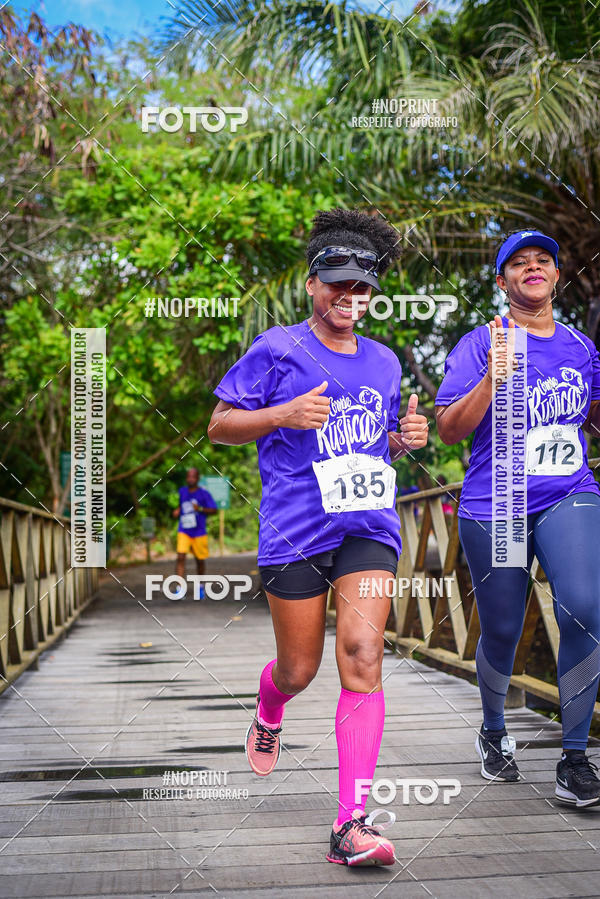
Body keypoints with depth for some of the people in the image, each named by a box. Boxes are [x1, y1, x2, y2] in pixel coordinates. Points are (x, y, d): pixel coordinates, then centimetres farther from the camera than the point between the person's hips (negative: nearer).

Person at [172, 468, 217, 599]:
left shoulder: (204, 494, -6)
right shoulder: (182, 491, 7)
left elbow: (214, 510, -6)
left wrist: (200, 509, -21)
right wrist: (177, 511, 6)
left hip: (199, 533, -2)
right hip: (183, 532, 2)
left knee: (200, 560, 10)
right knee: (180, 557, -16)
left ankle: (200, 586, 33)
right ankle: (180, 588, -17)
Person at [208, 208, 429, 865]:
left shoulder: (383, 362, 16)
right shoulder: (277, 350, 0)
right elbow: (219, 426, 1)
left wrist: (406, 438, 4)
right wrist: (285, 414, -15)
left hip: (368, 527, 3)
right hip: (294, 531, -3)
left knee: (362, 656, -14)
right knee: (299, 669, 7)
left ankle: (352, 824, -13)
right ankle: (268, 714, 48)